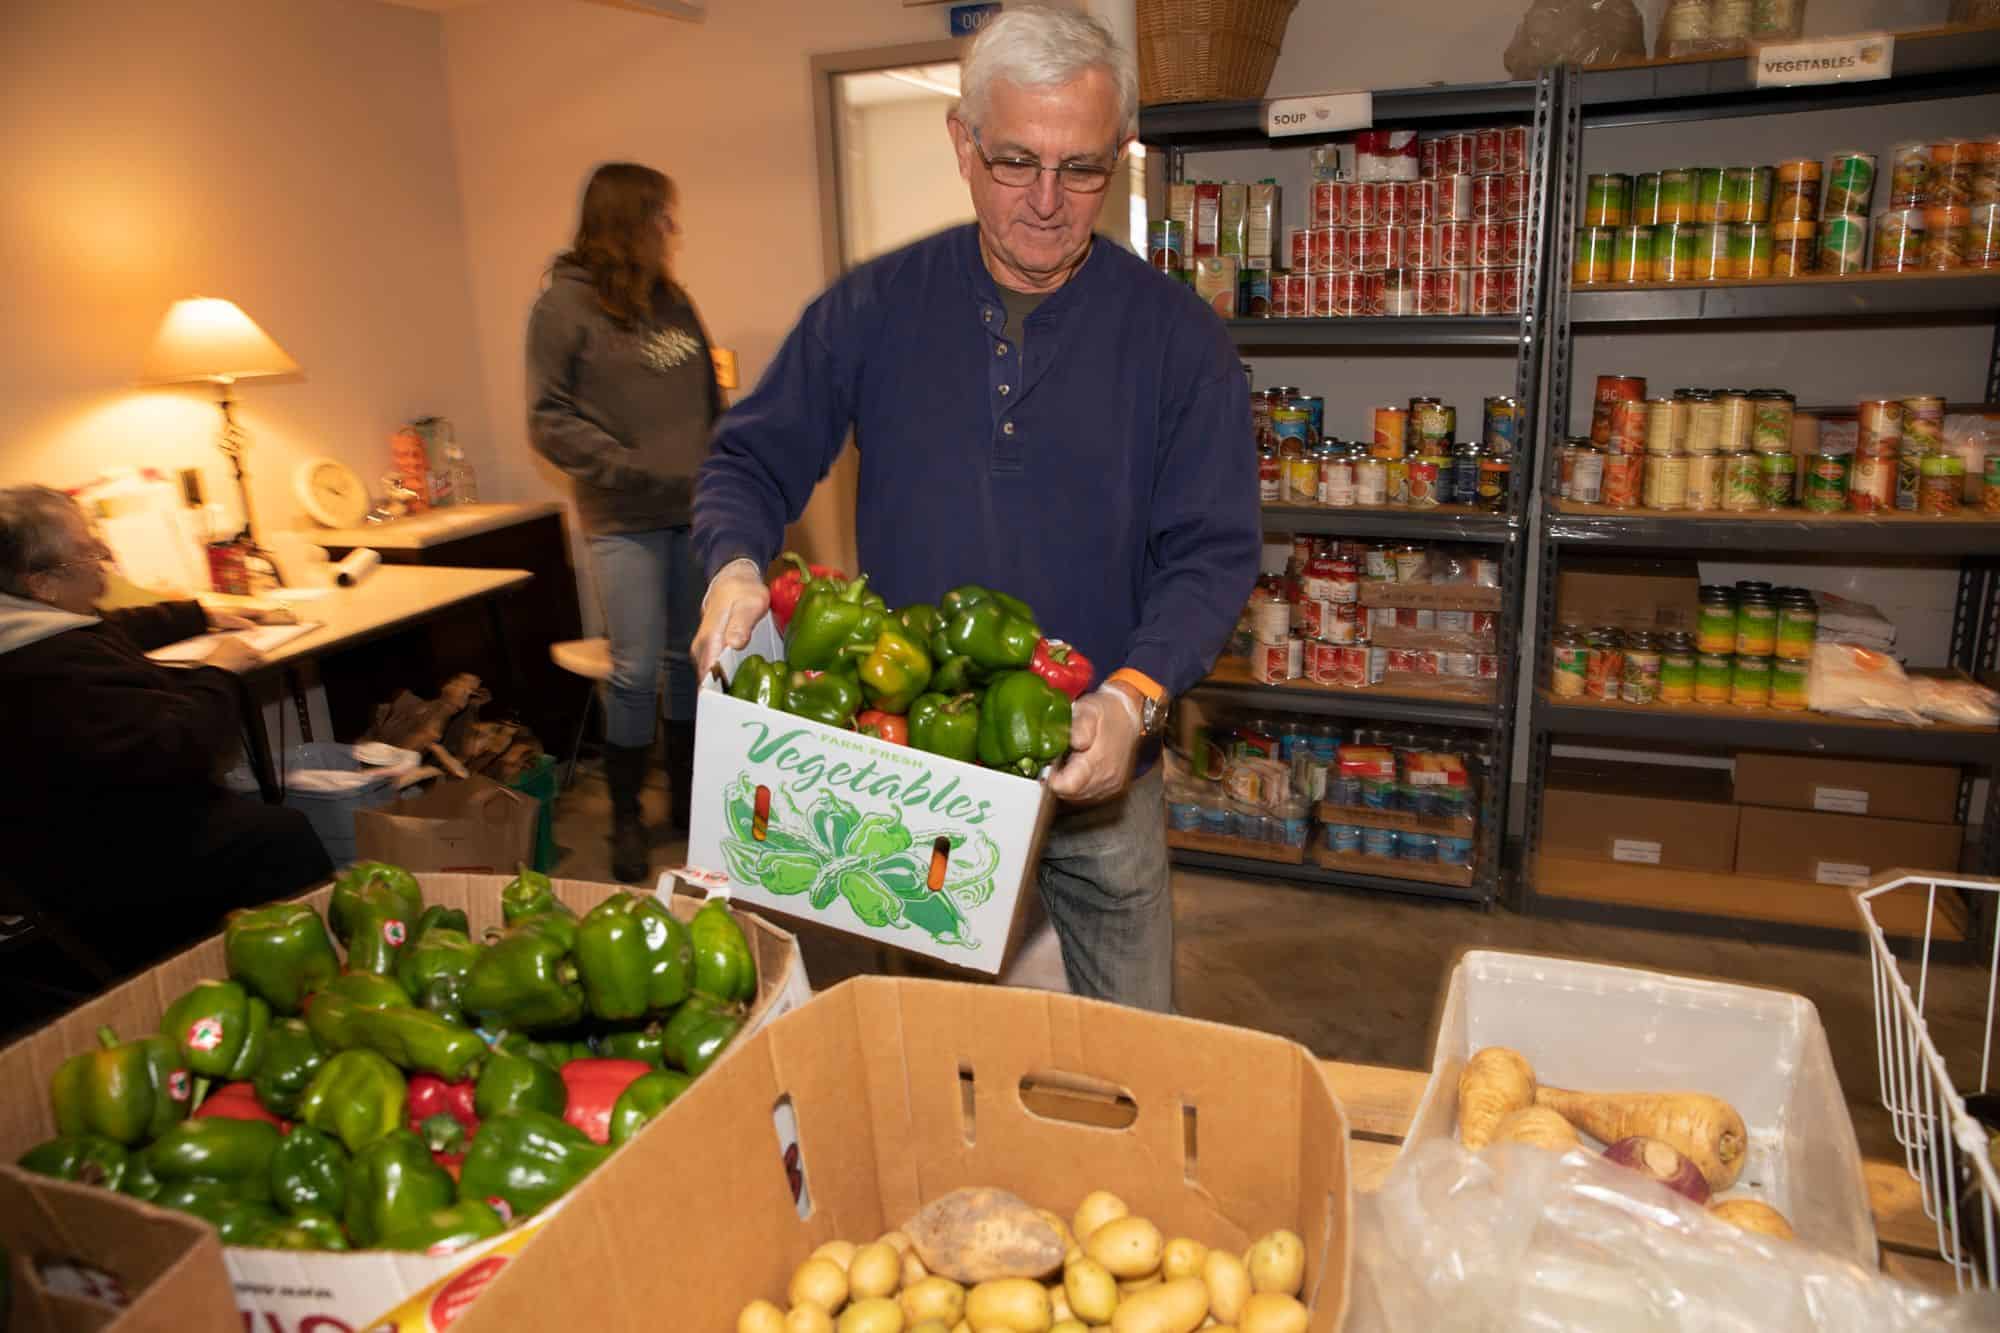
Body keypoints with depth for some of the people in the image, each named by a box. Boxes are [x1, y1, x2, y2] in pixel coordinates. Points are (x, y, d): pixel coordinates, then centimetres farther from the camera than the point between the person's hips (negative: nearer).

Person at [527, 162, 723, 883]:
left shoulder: (673, 299, 12)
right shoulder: (565, 304, -4)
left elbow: (711, 399, 18)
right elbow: (549, 421, -7)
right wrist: (631, 467, -17)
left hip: (697, 509, 5)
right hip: (625, 520, -5)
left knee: (692, 659, 11)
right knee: (636, 669, -4)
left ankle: (687, 795, 27)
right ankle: (625, 818, 13)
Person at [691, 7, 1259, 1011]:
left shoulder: (1174, 335, -6)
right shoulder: (874, 309, -2)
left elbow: (1213, 552, -8)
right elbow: (751, 461, 5)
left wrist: (1136, 696, -26)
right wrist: (736, 566, -18)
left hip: (1096, 768, 0)